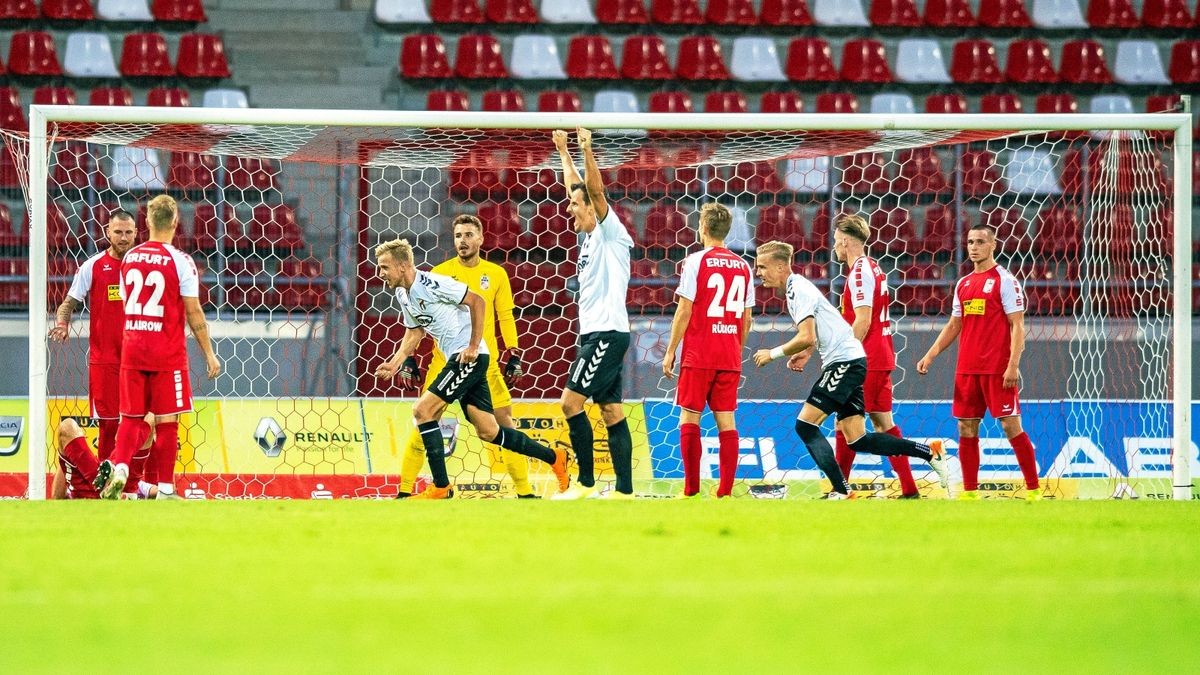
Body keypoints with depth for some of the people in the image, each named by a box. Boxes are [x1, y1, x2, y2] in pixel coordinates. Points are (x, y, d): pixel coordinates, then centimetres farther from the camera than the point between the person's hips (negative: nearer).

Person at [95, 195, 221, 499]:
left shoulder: (129, 258, 7)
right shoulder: (179, 261, -9)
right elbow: (193, 313, -8)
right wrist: (209, 354, 0)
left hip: (131, 351, 4)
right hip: (168, 354, -4)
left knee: (131, 417, 8)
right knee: (167, 420, 3)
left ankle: (118, 467, -16)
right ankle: (165, 488, 5)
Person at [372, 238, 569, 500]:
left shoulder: (430, 283, -16)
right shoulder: (403, 294, 11)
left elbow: (477, 301, -16)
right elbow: (414, 330, 23)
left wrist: (473, 346, -17)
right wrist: (395, 362, 7)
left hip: (470, 357, -9)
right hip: (457, 360, 9)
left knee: (422, 410, -14)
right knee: (488, 431, 9)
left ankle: (441, 486, -10)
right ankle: (554, 458, 21)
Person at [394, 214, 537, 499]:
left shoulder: (496, 274, 5)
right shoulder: (440, 273, 2)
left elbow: (506, 316, 9)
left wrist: (513, 355, 1)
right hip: (445, 360, -1)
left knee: (504, 420, -2)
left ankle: (524, 490, 6)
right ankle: (405, 489, 1)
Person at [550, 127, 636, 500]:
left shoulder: (610, 232, -6)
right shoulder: (590, 237, 16)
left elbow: (595, 190, -20)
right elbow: (576, 188, 28)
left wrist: (587, 150, -28)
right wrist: (564, 151, 32)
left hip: (608, 333, -9)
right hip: (595, 333, 9)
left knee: (571, 401, -12)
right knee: (611, 411, 5)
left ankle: (586, 483, -10)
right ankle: (624, 490, 2)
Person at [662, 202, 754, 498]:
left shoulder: (696, 261, -6)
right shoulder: (743, 266, 8)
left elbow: (684, 311, -8)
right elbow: (746, 319, 12)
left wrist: (670, 351, -1)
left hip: (698, 356, -4)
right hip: (730, 357, 4)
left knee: (689, 417, 1)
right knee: (726, 420, 4)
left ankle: (692, 489, -3)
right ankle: (725, 490, 0)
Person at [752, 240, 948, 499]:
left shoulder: (799, 290, -13)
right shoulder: (797, 288, 18)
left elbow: (807, 338, -22)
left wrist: (773, 353, -11)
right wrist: (802, 354, 16)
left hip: (844, 362, -10)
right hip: (849, 362, 10)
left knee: (805, 425, -12)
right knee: (857, 440, 7)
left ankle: (841, 491, -15)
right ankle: (929, 453, 9)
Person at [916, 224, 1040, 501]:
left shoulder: (1004, 280, -4)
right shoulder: (963, 284, 16)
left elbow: (1017, 326, -8)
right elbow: (953, 326, 22)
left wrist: (1013, 365, -17)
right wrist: (930, 356, 12)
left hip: (998, 370, -6)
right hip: (967, 370, 7)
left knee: (1011, 426, -7)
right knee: (966, 429, 5)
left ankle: (1033, 489, -3)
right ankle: (969, 491, 10)